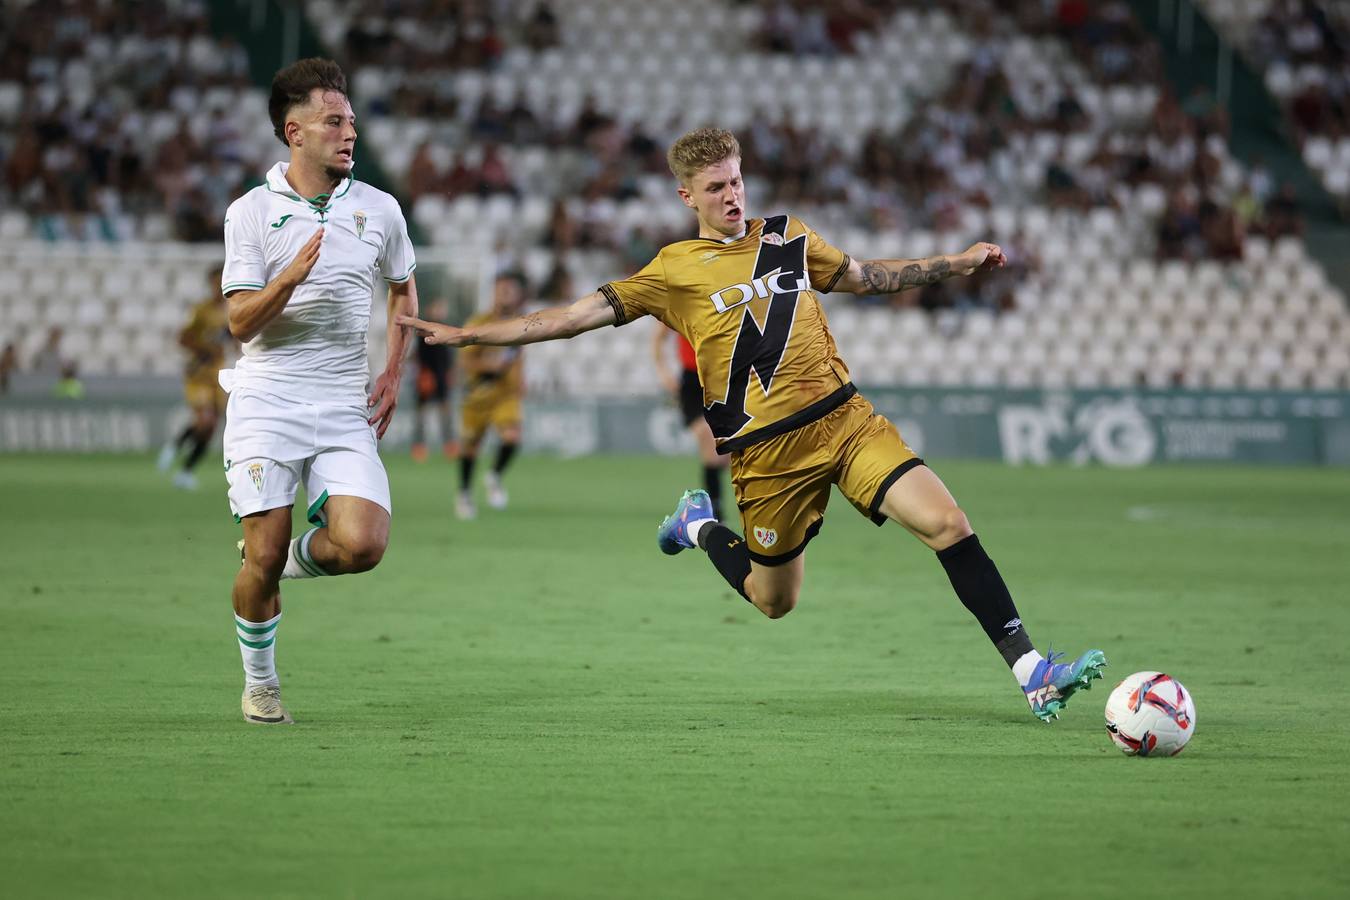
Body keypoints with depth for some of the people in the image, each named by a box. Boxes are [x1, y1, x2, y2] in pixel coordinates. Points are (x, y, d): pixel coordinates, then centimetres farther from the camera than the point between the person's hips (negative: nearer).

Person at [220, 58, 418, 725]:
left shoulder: (379, 211, 7)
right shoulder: (251, 212, -1)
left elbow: (403, 289, 25)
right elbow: (240, 321, -6)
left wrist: (393, 376, 16)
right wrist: (290, 278, -24)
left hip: (345, 409, 2)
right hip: (266, 401, -2)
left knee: (362, 545, -17)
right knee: (263, 557, -8)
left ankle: (293, 556, 17)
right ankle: (259, 682, 16)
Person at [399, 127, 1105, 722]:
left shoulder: (788, 239, 13)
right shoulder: (673, 272, 1)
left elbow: (863, 276, 28)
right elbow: (582, 313, -1)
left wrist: (956, 263, 23)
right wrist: (467, 334, -5)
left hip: (844, 417, 3)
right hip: (766, 448, -3)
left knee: (947, 524, -14)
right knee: (774, 601, 8)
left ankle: (1030, 672, -12)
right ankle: (700, 527, 39)